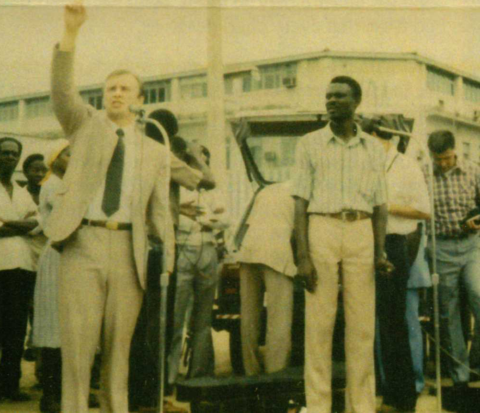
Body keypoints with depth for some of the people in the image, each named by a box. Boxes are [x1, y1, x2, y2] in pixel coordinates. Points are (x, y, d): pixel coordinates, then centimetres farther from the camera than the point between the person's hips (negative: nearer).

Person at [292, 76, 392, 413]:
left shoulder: (374, 148, 14)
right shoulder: (310, 144, 9)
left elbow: (380, 205, 12)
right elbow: (301, 202, 3)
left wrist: (380, 252, -1)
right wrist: (303, 255, -7)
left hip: (361, 233, 2)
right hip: (321, 228, -1)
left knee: (362, 324, 1)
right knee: (319, 322, -3)